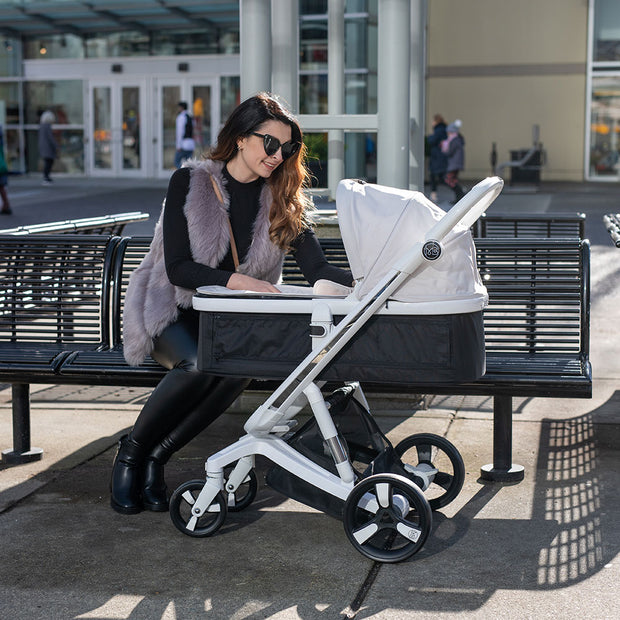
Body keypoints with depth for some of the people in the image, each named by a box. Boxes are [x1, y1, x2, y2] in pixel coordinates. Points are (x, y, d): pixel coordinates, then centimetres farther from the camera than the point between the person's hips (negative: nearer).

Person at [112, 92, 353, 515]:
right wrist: (238, 281, -28)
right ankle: (131, 451, -9)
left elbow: (317, 267, -8)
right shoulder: (190, 182, -6)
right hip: (172, 310, -3)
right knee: (198, 365, -35)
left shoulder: (282, 199, 3)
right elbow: (177, 267, -13)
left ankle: (156, 458, -17)